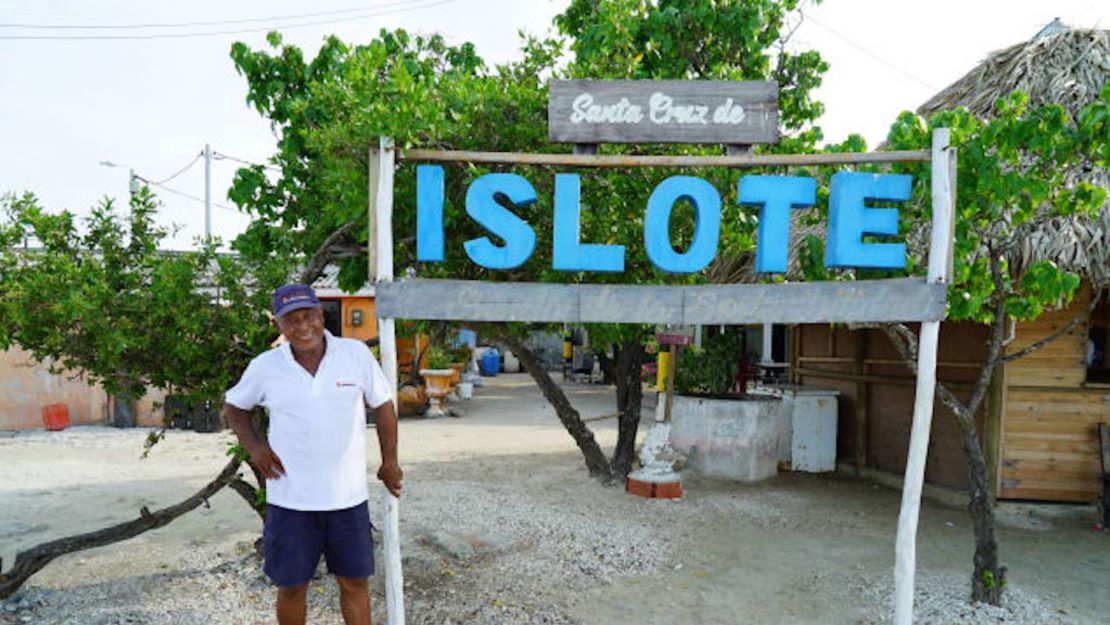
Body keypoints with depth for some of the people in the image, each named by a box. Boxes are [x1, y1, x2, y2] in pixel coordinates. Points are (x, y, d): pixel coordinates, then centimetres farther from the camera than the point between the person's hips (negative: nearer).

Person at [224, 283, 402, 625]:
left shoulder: (356, 354, -6)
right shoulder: (265, 367, -5)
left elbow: (383, 405, 4)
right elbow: (234, 406, 13)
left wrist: (390, 462, 5)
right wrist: (253, 446, -3)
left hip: (349, 495, 0)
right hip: (290, 498, 0)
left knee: (355, 582, 12)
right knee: (292, 587, 14)